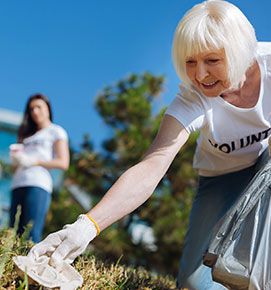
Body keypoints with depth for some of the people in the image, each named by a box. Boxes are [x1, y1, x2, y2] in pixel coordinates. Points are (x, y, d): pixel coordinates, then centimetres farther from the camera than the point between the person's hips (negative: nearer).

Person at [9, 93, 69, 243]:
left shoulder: (56, 131, 13)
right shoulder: (27, 134, 29)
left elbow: (63, 163, -1)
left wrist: (33, 161, -8)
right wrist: (16, 158, 4)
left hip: (38, 185, -6)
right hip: (18, 184, 6)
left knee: (32, 235, -16)